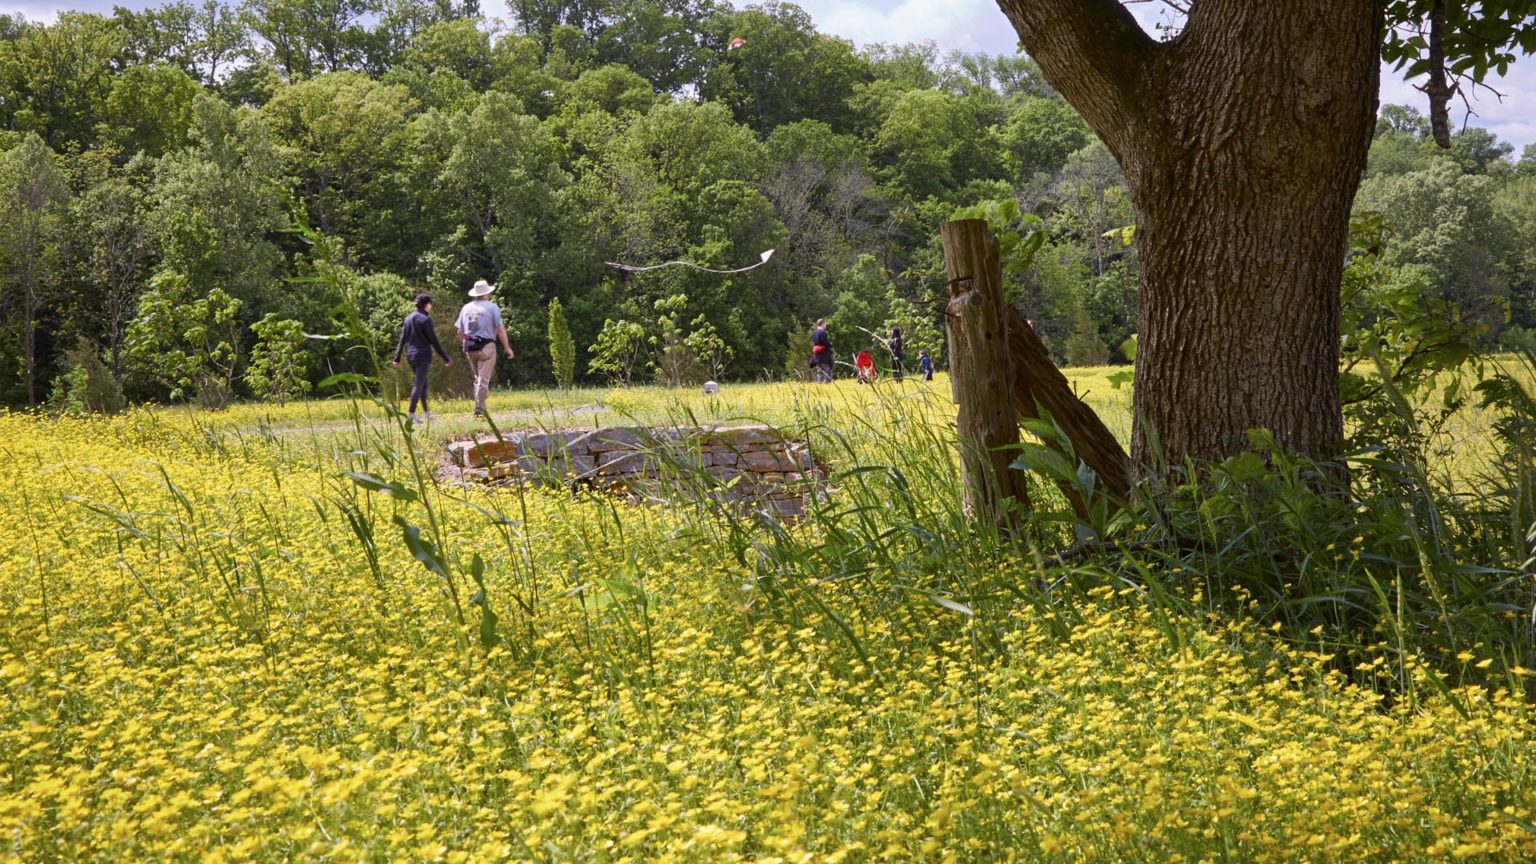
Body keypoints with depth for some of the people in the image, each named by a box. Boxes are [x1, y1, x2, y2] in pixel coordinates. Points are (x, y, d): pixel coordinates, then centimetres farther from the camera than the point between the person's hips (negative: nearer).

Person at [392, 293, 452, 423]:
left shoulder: (408, 318, 9)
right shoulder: (425, 319, -11)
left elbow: (402, 339, 9)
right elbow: (434, 341, -12)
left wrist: (397, 358, 10)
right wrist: (446, 358, -7)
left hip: (410, 356, 7)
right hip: (423, 355, -7)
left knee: (423, 383, 17)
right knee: (419, 385, -6)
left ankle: (426, 413, 21)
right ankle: (412, 414, -10)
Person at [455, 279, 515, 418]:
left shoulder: (466, 308, 10)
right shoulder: (491, 307, -5)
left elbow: (460, 332, 11)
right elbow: (500, 329, -9)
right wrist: (507, 348, -6)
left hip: (470, 348, 5)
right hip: (486, 347, -5)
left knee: (478, 378, 17)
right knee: (484, 379, -3)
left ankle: (480, 407, 14)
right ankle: (479, 409, -8)